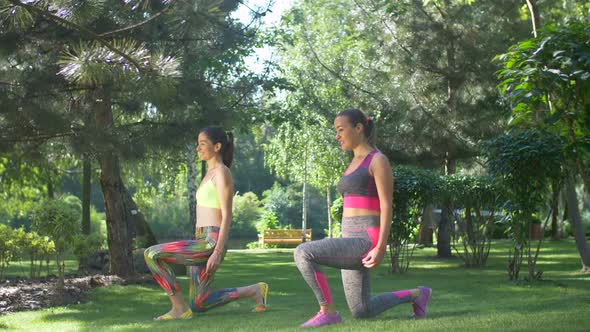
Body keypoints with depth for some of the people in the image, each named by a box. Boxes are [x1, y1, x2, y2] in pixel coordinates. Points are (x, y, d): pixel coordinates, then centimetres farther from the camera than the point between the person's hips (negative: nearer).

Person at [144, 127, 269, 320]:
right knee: (199, 305, 15)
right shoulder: (211, 174, 19)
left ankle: (179, 307, -6)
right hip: (204, 243, 10)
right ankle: (254, 291, 23)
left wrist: (217, 253, -22)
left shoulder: (222, 173, -11)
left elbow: (227, 216, -16)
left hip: (211, 244, -10)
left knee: (151, 254, -15)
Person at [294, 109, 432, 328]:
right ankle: (417, 295, 30)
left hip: (367, 243, -9)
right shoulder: (355, 163, 19)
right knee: (362, 313, 14)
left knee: (303, 253, -22)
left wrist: (380, 248, -20)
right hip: (353, 242, 9)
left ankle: (328, 311, -10)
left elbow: (387, 207, -13)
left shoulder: (379, 160, -8)